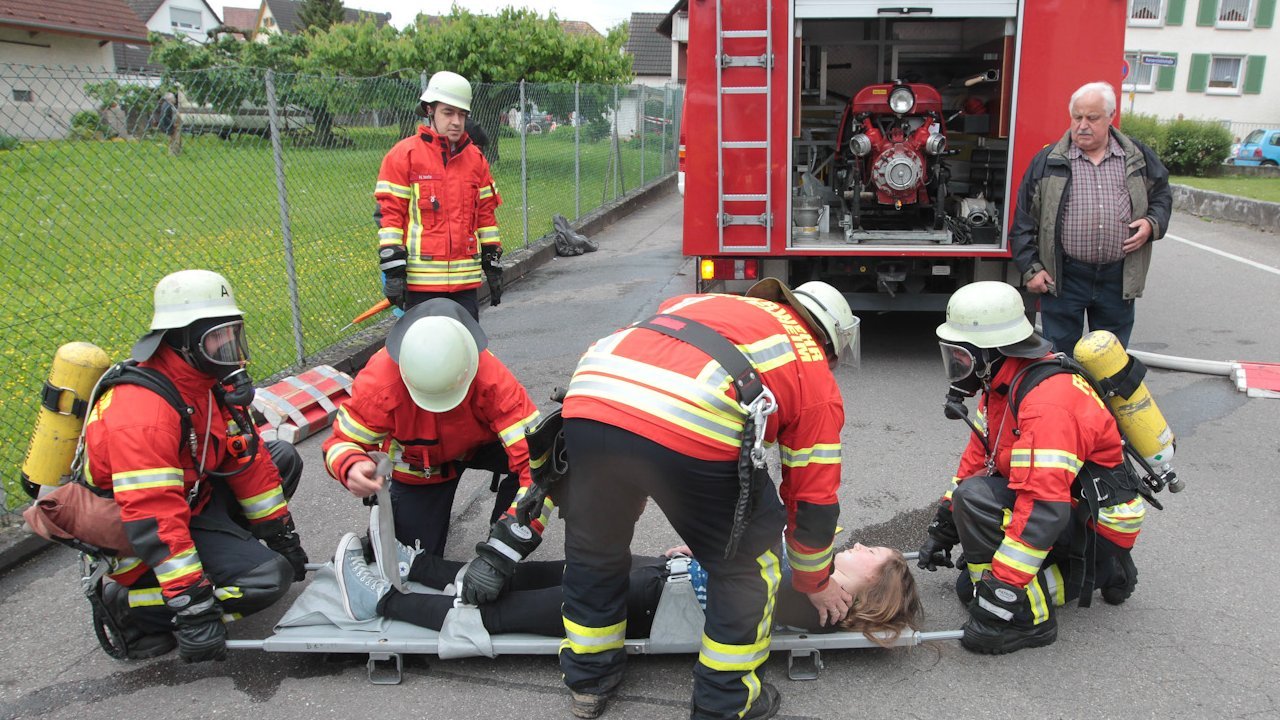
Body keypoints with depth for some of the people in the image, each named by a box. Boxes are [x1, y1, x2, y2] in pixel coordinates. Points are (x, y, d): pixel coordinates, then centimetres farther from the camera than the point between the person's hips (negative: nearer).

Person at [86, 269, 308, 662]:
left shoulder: (210, 379, -3)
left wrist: (280, 532, 8)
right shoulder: (144, 412, -32)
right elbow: (153, 520, -35)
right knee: (268, 578, -21)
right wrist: (192, 608, -34)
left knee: (283, 459, 9)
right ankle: (130, 604, -6)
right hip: (133, 539, -9)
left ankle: (226, 547, 8)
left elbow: (246, 454, 4)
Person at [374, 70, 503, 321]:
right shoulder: (404, 155, -4)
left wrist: (493, 262, 14)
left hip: (466, 278, 5)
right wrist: (393, 269, -11)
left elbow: (486, 213, 17)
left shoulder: (476, 158, 12)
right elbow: (389, 213, -6)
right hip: (421, 279, -5)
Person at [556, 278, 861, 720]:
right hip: (692, 431, -5)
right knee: (743, 559, 23)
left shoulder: (702, 303, 38)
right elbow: (814, 500, 27)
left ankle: (589, 680, 46)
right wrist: (813, 582, 45)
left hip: (590, 398, 5)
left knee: (593, 547, 29)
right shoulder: (814, 376, 25)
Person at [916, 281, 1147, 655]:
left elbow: (1044, 508, -35)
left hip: (1099, 522, -10)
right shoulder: (1004, 384, 1)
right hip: (1069, 501, 10)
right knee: (969, 584, 10)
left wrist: (1002, 588, -33)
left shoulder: (1047, 401, -30)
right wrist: (943, 527, 10)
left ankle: (1026, 618, -16)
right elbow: (978, 456, 10)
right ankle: (1099, 571, 15)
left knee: (974, 498, -26)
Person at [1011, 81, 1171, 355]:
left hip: (1119, 279, 2)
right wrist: (1031, 268, -5)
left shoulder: (1139, 158, 8)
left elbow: (1162, 196, 20)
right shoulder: (1047, 162, 1)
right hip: (1063, 279, -2)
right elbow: (1024, 221, 1)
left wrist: (1152, 224, -2)